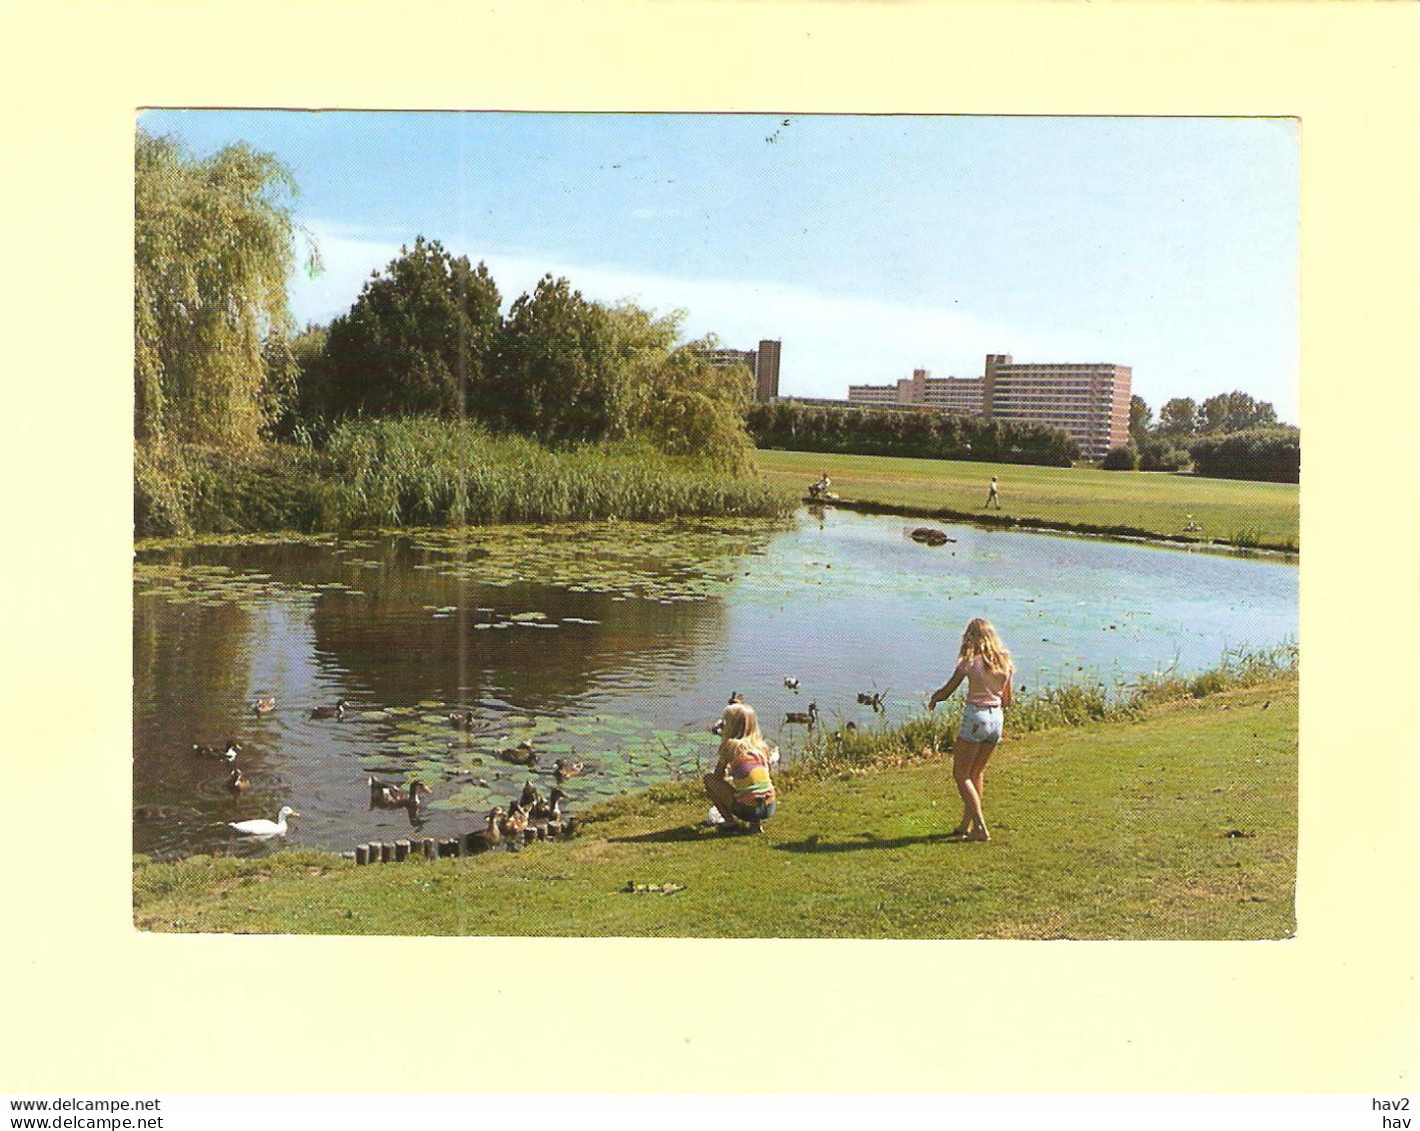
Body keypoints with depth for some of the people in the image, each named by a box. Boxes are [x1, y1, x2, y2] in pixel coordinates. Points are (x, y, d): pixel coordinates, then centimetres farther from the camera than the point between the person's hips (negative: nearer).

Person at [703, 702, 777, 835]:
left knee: (709, 779, 11)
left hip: (747, 808, -5)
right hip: (769, 808, 5)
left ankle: (731, 823, 7)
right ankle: (756, 823, 16)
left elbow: (718, 775, 3)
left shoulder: (730, 745, -4)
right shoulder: (762, 746, 10)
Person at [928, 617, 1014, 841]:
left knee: (961, 775, 4)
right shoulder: (1004, 662, 6)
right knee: (977, 773, 20)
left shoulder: (971, 661, -10)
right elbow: (1007, 701, 13)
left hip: (975, 718, -6)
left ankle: (981, 828, -4)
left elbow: (946, 691, -3)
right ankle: (966, 825, 27)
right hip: (996, 719, 6)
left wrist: (933, 699, 17)